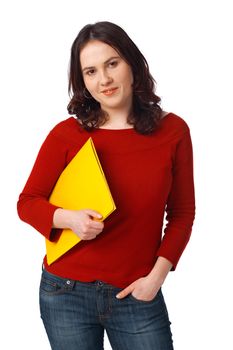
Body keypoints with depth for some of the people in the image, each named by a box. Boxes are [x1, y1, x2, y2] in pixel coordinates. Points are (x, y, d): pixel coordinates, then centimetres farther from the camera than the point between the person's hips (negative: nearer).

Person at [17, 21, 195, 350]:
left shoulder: (173, 130, -3)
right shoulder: (66, 134, -7)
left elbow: (182, 213, 3)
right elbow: (27, 202, 0)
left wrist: (157, 275, -6)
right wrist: (69, 218, -19)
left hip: (137, 295, 1)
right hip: (67, 293, 0)